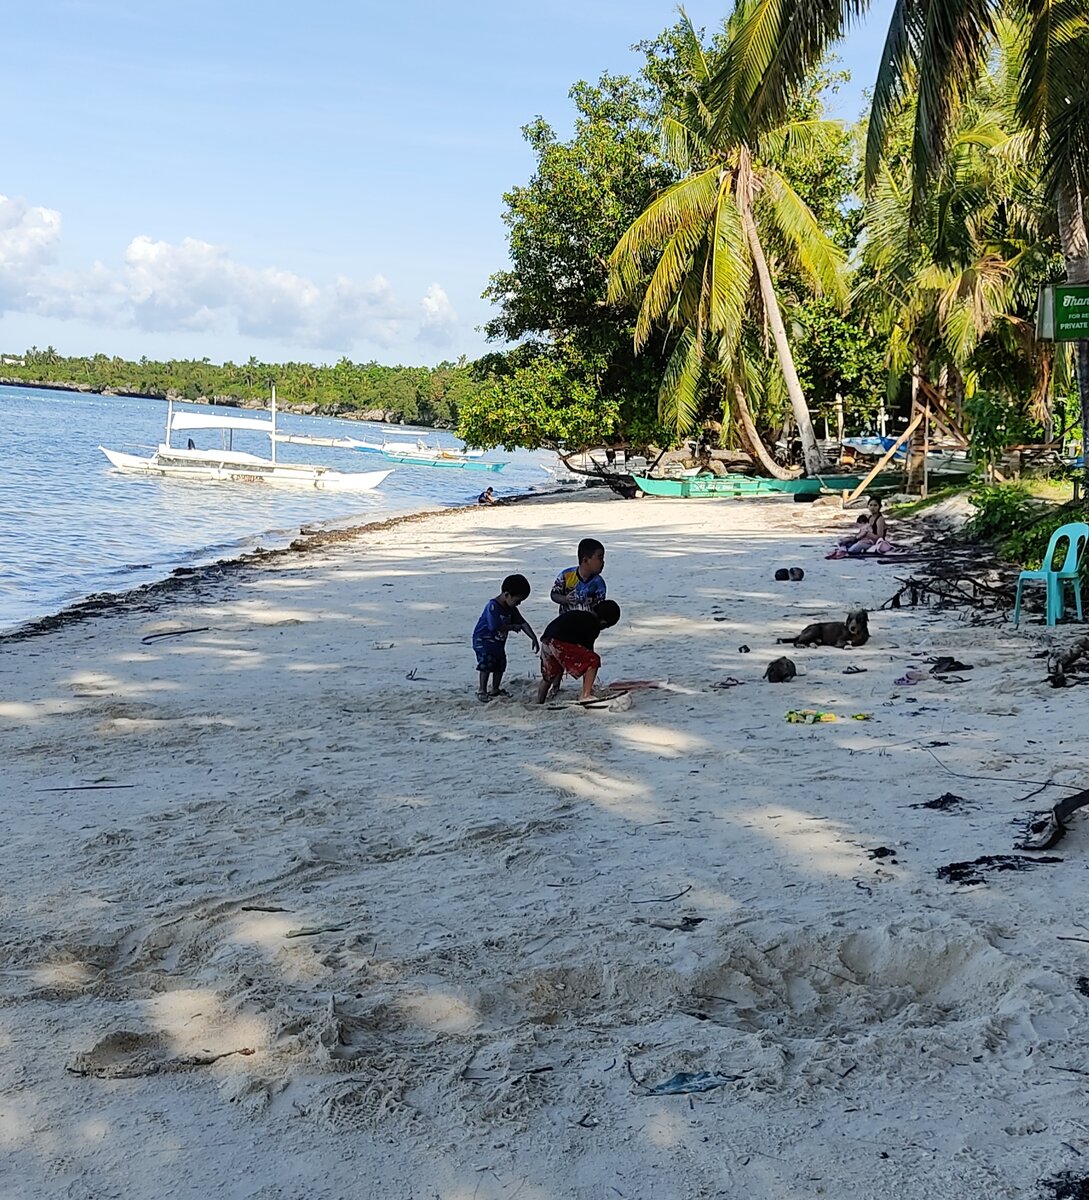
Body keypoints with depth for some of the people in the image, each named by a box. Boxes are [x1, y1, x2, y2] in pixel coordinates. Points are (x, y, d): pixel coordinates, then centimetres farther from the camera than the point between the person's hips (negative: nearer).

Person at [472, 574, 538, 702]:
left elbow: (523, 623, 3)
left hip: (499, 642, 8)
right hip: (483, 640, -8)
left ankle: (495, 689, 24)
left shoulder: (511, 609, 0)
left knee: (500, 664, 10)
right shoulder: (492, 606, -26)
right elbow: (496, 627, -31)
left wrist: (534, 638, -6)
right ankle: (482, 690, -5)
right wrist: (513, 627, -17)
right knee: (487, 664, -14)